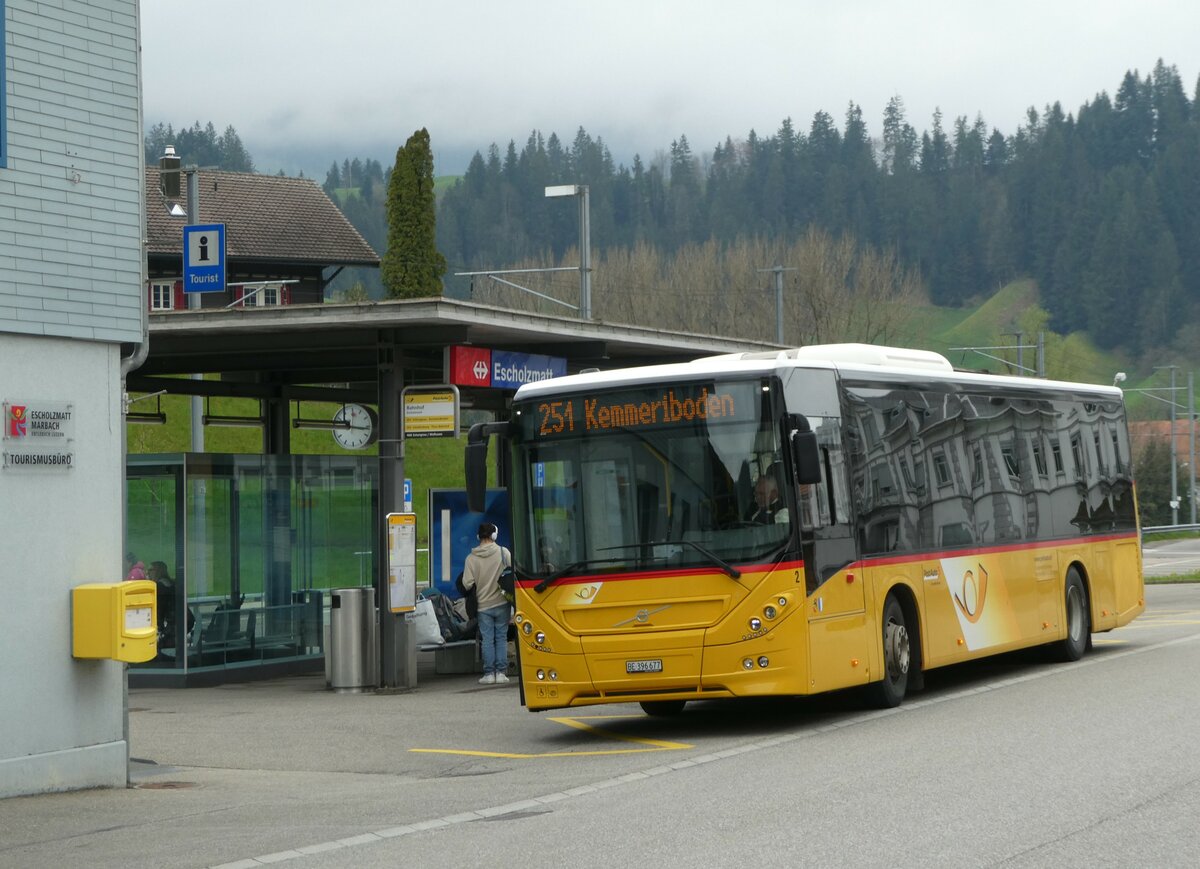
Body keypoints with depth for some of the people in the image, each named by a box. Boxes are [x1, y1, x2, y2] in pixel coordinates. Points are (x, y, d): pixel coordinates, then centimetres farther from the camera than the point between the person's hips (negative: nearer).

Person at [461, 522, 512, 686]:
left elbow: (467, 583, -8)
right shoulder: (503, 552, -7)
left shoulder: (471, 558, -6)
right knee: (501, 638, 7)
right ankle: (500, 672, 4)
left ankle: (489, 673, 4)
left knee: (487, 639, 5)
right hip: (502, 602, 0)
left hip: (483, 604, 0)